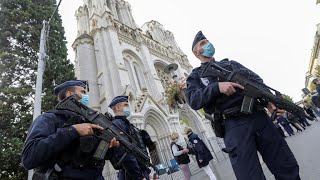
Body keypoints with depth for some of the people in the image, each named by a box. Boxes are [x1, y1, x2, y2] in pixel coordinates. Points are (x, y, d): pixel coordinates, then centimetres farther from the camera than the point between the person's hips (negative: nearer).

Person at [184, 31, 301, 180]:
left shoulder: (230, 63, 24)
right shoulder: (196, 76, 11)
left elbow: (257, 80, 16)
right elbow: (193, 101, -8)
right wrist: (217, 87, -21)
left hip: (258, 116, 5)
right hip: (234, 125, -4)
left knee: (288, 168, 11)